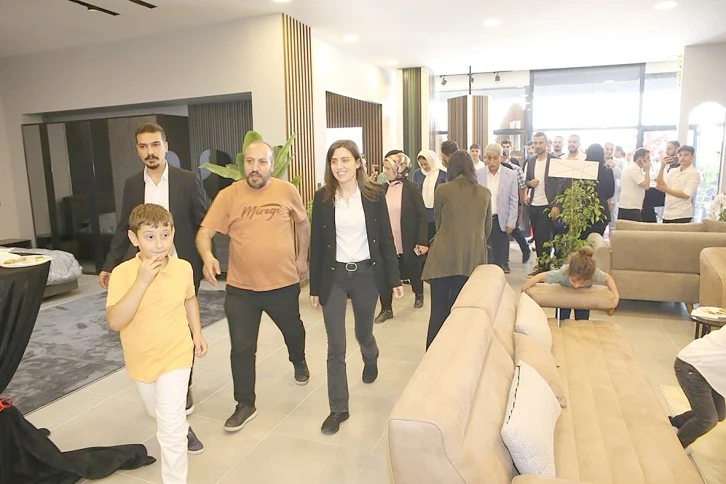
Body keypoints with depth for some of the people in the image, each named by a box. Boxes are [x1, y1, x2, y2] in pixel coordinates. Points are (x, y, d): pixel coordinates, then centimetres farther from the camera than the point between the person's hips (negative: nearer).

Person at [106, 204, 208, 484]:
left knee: (169, 428, -8)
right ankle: (184, 430, 60)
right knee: (156, 410, 28)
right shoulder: (122, 273, -22)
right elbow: (114, 322, -31)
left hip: (175, 355, -2)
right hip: (140, 359, 2)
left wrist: (197, 333, 3)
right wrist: (142, 281, -36)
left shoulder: (183, 268, -13)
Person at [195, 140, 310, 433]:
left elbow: (302, 224, 9)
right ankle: (245, 405, 24)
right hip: (241, 287, -1)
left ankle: (299, 362, 58)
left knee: (293, 330, 24)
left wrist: (302, 258, 9)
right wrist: (207, 256, -29)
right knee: (242, 349, 6)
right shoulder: (228, 195, -8)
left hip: (284, 282, 1)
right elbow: (204, 232, -10)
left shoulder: (287, 191, -5)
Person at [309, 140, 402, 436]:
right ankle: (338, 409, 14)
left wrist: (394, 279, -3)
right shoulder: (322, 198, -2)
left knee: (363, 333, 19)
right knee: (335, 346, 0)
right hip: (334, 275, 0)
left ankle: (371, 360, 56)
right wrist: (314, 287, 2)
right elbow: (316, 243, 1)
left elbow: (386, 239, -1)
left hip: (366, 273, 0)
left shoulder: (374, 195, -4)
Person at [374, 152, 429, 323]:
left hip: (408, 242, -3)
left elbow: (422, 215, -11)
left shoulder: (411, 188, -10)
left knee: (413, 271, 17)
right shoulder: (383, 189, 2)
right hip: (387, 242, 3)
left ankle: (419, 294, 45)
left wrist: (422, 241, -16)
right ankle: (386, 309, 12)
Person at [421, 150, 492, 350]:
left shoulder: (442, 190, -2)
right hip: (473, 258, 3)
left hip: (444, 257, -2)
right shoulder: (485, 193, 7)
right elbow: (488, 228, 15)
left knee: (438, 310, 5)